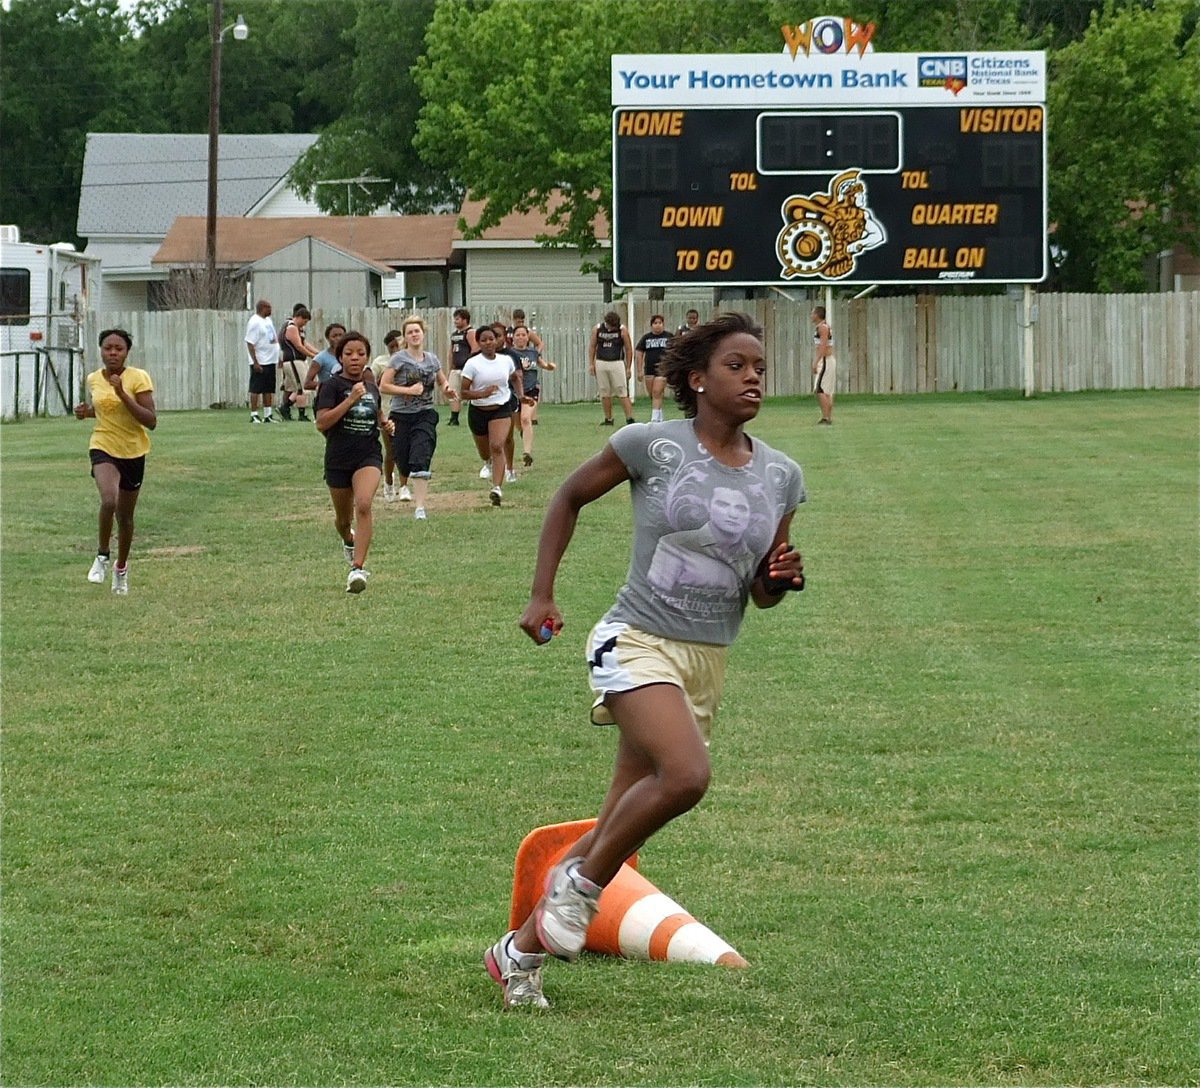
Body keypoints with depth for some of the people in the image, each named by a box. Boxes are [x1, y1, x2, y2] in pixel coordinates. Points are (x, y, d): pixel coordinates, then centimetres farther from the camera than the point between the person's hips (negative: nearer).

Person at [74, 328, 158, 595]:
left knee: (125, 516, 12)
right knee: (109, 500, -28)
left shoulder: (138, 378, -13)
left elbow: (151, 421, -19)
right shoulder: (93, 380, 0)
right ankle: (102, 555, -6)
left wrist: (123, 395, -28)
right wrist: (86, 411, -1)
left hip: (134, 452, 0)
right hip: (104, 448, 0)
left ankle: (121, 567, 37)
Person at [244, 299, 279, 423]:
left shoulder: (267, 320, 14)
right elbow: (250, 344, -18)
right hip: (260, 363, -9)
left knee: (268, 389, 11)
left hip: (270, 361, 9)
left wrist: (278, 357, 20)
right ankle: (254, 415, -2)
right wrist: (255, 362, -23)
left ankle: (267, 415, 16)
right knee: (256, 389, -4)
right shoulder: (255, 322, -15)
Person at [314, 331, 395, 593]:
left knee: (363, 504, -25)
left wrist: (385, 424, 6)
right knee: (343, 517, 16)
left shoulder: (372, 388, 8)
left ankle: (358, 568, -29)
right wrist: (350, 399, -24)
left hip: (368, 456, 1)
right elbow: (321, 423, -19)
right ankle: (349, 542, 53)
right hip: (338, 460, -1)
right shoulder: (332, 386, -7)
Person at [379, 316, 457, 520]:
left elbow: (443, 381, 24)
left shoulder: (432, 360, 7)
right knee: (403, 462, 8)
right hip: (401, 417, -1)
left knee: (421, 461, -15)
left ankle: (420, 508, -19)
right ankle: (404, 486, 44)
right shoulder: (398, 359, -4)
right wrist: (409, 390, -16)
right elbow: (383, 386, -8)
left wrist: (448, 389, 1)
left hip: (425, 415, 1)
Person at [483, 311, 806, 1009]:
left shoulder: (781, 476, 6)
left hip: (709, 665, 5)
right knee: (686, 776, -30)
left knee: (620, 833, 8)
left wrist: (782, 580, -8)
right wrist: (542, 595, 3)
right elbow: (571, 497, 8)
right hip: (638, 643, -5)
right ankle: (581, 883, -7)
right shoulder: (652, 446, -8)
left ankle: (521, 949, 24)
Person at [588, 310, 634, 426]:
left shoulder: (622, 330, -3)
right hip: (601, 363, 3)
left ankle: (630, 418, -12)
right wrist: (591, 364, 5)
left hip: (617, 363, -3)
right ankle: (608, 419, 13)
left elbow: (629, 349, 1)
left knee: (623, 392, -9)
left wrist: (628, 368, -1)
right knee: (605, 393, 6)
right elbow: (592, 347, 11)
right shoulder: (597, 329, 3)